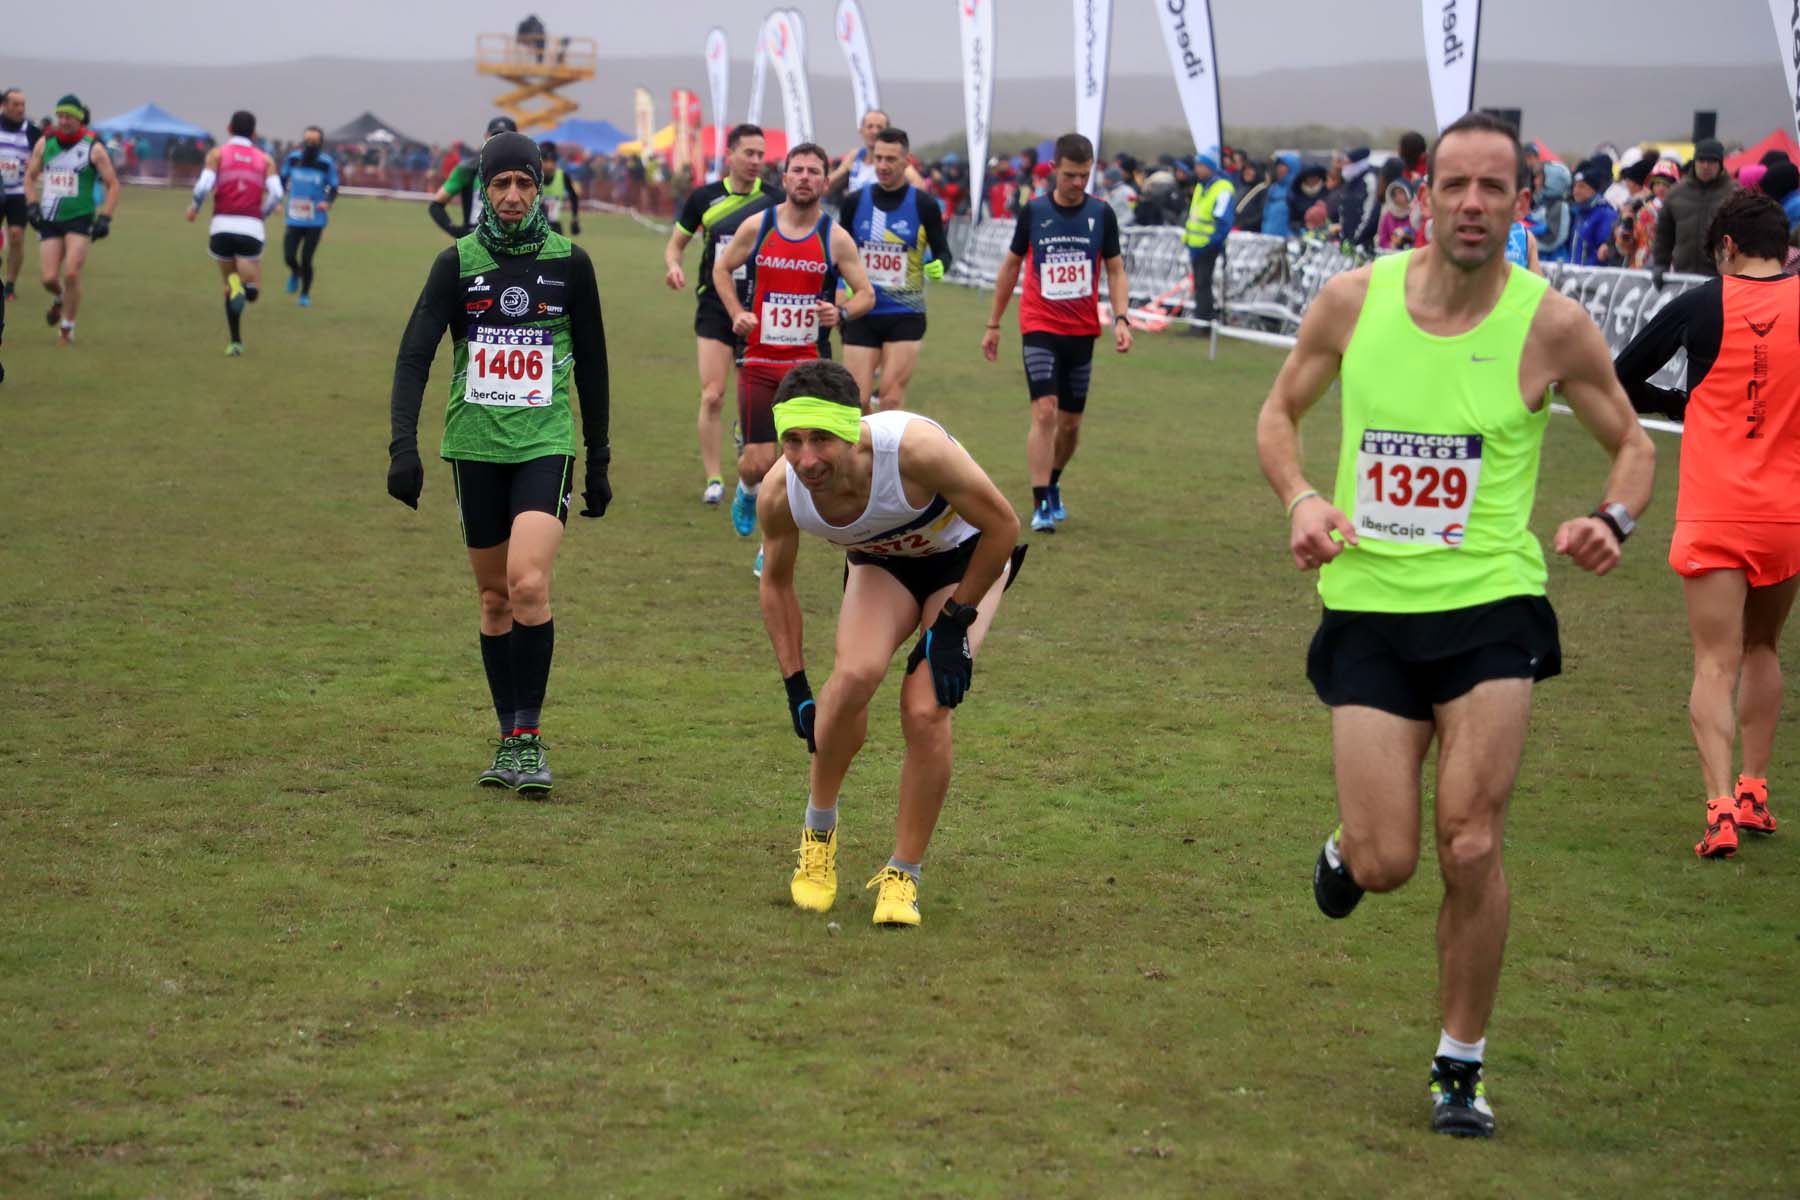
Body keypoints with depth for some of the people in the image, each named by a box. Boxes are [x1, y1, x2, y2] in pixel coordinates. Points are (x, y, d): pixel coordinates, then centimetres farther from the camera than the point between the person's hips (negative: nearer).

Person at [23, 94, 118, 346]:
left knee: (71, 274, -14)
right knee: (48, 278, -4)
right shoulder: (44, 143, 4)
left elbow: (112, 185, -1)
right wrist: (32, 205, 3)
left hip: (80, 219, -3)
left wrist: (105, 218, -9)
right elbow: (30, 176, 17)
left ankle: (67, 328, 3)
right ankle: (59, 298, 34)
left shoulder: (93, 148, -6)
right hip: (49, 220, 3)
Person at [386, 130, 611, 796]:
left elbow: (591, 364, 10)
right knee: (495, 598, 8)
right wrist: (403, 446, -16)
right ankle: (512, 741, 19)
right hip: (475, 447, 2)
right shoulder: (457, 262, 0)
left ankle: (529, 736, -9)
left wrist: (599, 459, 10)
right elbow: (414, 356, -4)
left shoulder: (570, 261, 2)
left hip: (546, 443, -1)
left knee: (528, 585, -18)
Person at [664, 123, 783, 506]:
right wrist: (674, 267, -10)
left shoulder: (776, 200, -1)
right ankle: (713, 479, -1)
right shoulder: (704, 198, 1)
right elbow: (675, 243, 11)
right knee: (712, 396, -8)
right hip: (714, 309, 0)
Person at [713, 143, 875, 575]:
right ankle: (747, 490, 33)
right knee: (759, 463, -5)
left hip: (809, 364, 0)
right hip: (759, 361, 0)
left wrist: (841, 312, -18)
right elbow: (721, 268, 14)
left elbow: (866, 293, 3)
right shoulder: (756, 227, -1)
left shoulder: (836, 238, -3)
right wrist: (737, 313, -1)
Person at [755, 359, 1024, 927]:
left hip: (965, 556, -2)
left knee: (925, 712, -19)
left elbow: (1003, 525, -23)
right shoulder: (779, 492, -26)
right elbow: (776, 583, -4)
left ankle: (903, 875, 1)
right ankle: (819, 830, -2)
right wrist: (796, 688, -7)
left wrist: (953, 624, -18)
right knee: (855, 674, -27)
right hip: (881, 563, 2)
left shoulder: (914, 448, -40)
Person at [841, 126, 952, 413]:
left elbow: (942, 250, 4)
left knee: (892, 399, -8)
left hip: (905, 316, -2)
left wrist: (938, 266, -19)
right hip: (862, 314, 2)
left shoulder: (923, 205, -2)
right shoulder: (855, 202, 5)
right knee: (857, 400, -3)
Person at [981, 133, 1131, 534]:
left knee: (1070, 422, 10)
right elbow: (1011, 265, 9)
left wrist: (1121, 319, -10)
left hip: (1082, 331, 2)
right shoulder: (1034, 211, -2)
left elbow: (1115, 270, 5)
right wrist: (993, 324, 11)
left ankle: (1053, 485, 34)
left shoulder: (1101, 213, 0)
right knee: (1045, 412, -16)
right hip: (1039, 326, -2)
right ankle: (1041, 506, -14)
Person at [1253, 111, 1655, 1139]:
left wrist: (1614, 518, -15)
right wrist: (1300, 498, -6)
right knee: (1386, 863, -3)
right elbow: (1281, 412, 14)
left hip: (1491, 606, -1)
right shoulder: (1354, 299, -2)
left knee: (1471, 850, -8)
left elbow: (1634, 443, 7)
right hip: (1369, 608, 1)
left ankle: (1462, 1067, 13)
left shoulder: (1551, 325, -7)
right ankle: (1347, 849, 38)